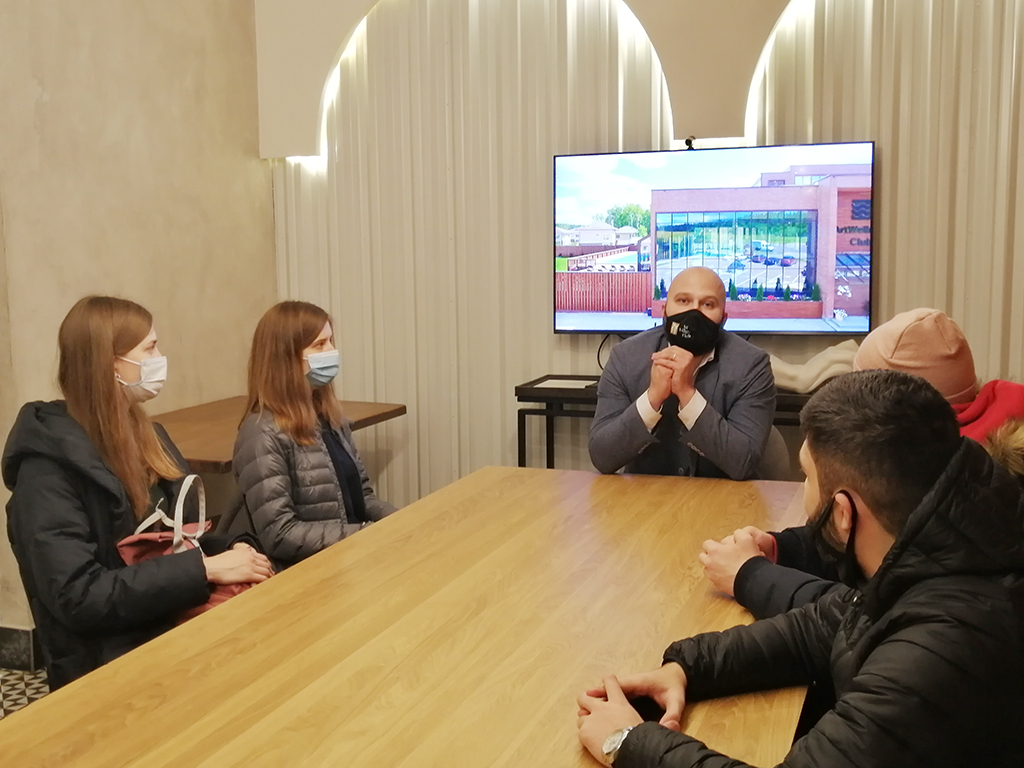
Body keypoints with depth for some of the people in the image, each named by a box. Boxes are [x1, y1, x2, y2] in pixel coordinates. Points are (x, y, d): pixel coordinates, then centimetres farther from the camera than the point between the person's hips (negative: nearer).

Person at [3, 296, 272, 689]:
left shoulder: (145, 435, 10)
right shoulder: (49, 466, -14)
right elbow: (78, 596, -21)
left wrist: (228, 555, -6)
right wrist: (206, 569, -23)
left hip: (181, 620, 7)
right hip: (111, 663, -7)